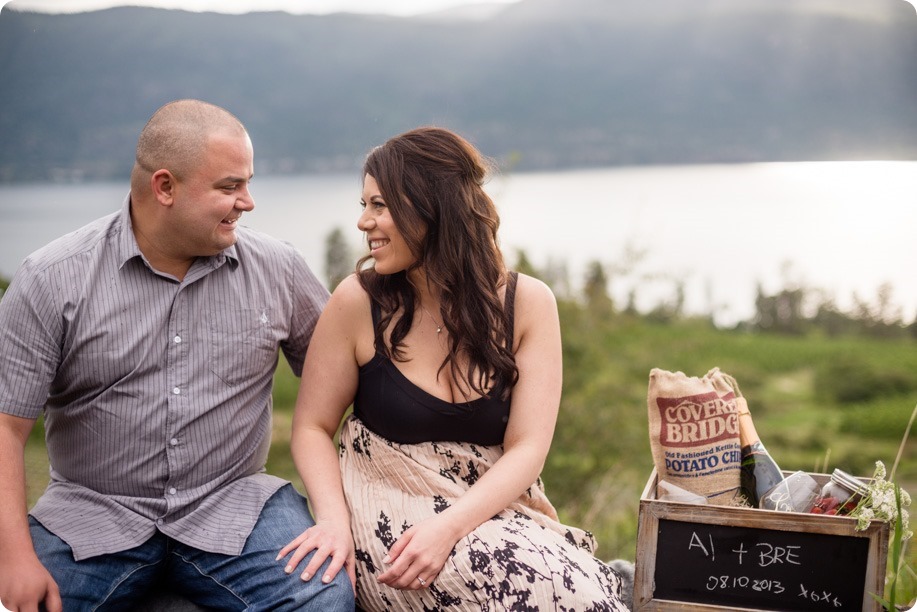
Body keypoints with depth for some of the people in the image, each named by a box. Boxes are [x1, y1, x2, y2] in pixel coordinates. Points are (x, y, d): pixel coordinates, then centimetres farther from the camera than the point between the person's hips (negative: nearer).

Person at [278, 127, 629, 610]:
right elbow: (312, 427, 0)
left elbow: (526, 449, -9)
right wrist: (334, 519, -17)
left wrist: (447, 526, -24)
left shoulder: (528, 303, -5)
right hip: (390, 512, -2)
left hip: (491, 507, 3)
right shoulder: (359, 301, -7)